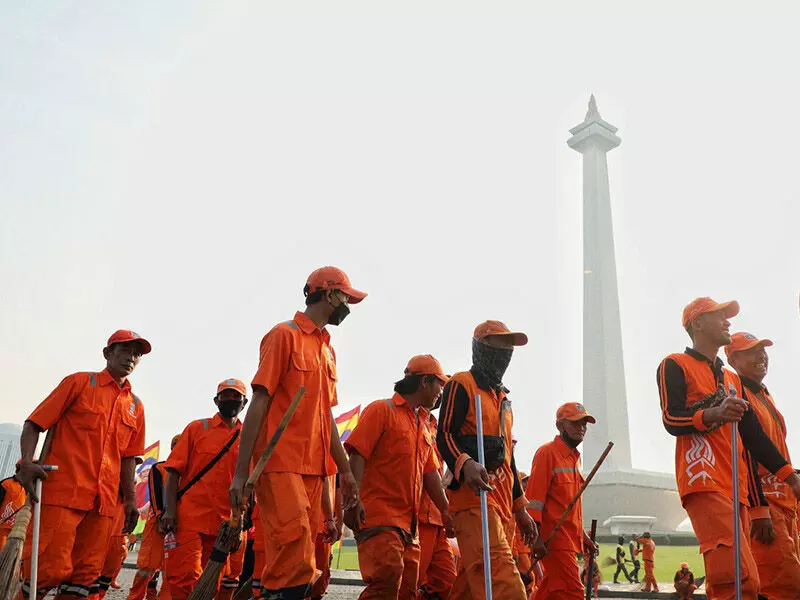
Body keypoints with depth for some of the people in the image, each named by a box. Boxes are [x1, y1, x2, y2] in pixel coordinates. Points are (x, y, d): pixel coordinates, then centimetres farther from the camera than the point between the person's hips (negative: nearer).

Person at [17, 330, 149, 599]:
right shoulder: (79, 382, 4)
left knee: (85, 574, 3)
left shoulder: (135, 405, 17)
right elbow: (34, 424, 1)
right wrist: (27, 462, -16)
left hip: (104, 501, 5)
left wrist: (130, 500, 16)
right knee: (51, 567, -12)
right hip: (62, 489, -5)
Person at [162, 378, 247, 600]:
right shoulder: (197, 428, 7)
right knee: (185, 578, -11)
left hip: (225, 523, 3)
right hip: (188, 517, -2)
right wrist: (170, 511, -10)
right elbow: (174, 471, 2)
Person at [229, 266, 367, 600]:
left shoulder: (327, 350, 20)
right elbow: (259, 403, -7)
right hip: (281, 464, -7)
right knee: (295, 561, -16)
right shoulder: (285, 335, -2)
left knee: (299, 560, 5)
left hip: (313, 468, 7)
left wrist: (345, 470, 20)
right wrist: (241, 472, -12)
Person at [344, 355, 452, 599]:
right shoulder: (381, 409, -1)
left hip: (409, 522, 8)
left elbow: (430, 473, 23)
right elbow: (357, 455, -10)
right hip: (378, 513, -8)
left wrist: (446, 510, 15)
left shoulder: (424, 427, 22)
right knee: (388, 573, -26)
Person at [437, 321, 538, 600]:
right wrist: (465, 465, -31)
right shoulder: (461, 385, 2)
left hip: (502, 501, 8)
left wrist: (520, 508, 27)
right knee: (501, 574, -24)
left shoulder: (502, 398, 28)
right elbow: (444, 436, -11)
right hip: (473, 493, -8)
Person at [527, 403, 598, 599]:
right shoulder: (547, 452, -8)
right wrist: (536, 538, -20)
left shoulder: (575, 457, 18)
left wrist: (583, 536, 22)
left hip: (569, 540, 8)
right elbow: (534, 498, -15)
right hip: (553, 538, -8)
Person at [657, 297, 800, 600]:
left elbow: (753, 433, 24)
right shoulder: (675, 365, 5)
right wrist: (713, 414, -29)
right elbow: (671, 420, -9)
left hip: (737, 488, 8)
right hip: (704, 483, -8)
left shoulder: (732, 379, 29)